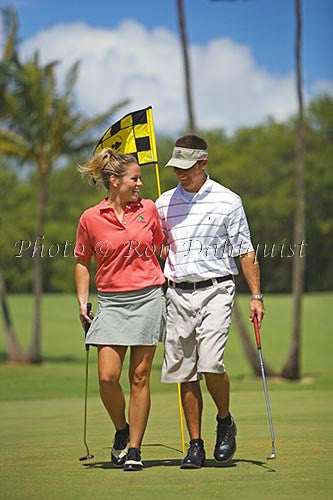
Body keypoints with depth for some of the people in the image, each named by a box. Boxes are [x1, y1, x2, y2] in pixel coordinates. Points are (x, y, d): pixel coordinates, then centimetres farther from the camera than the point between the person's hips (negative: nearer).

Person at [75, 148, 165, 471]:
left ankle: (134, 449, 7)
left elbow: (162, 248, 17)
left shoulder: (149, 209, 3)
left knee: (139, 377, 0)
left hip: (147, 299, 0)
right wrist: (82, 302, 3)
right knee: (107, 376, -8)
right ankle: (121, 431, 19)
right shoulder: (90, 218, 0)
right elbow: (82, 262, 10)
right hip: (110, 302, 0)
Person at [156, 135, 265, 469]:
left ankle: (225, 422, 9)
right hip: (177, 294, 4)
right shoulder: (164, 203, 11)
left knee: (210, 363, -18)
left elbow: (245, 252, 3)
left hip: (215, 290, -4)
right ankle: (195, 445, 10)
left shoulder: (228, 201, 1)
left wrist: (256, 296, -3)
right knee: (185, 372, 2)